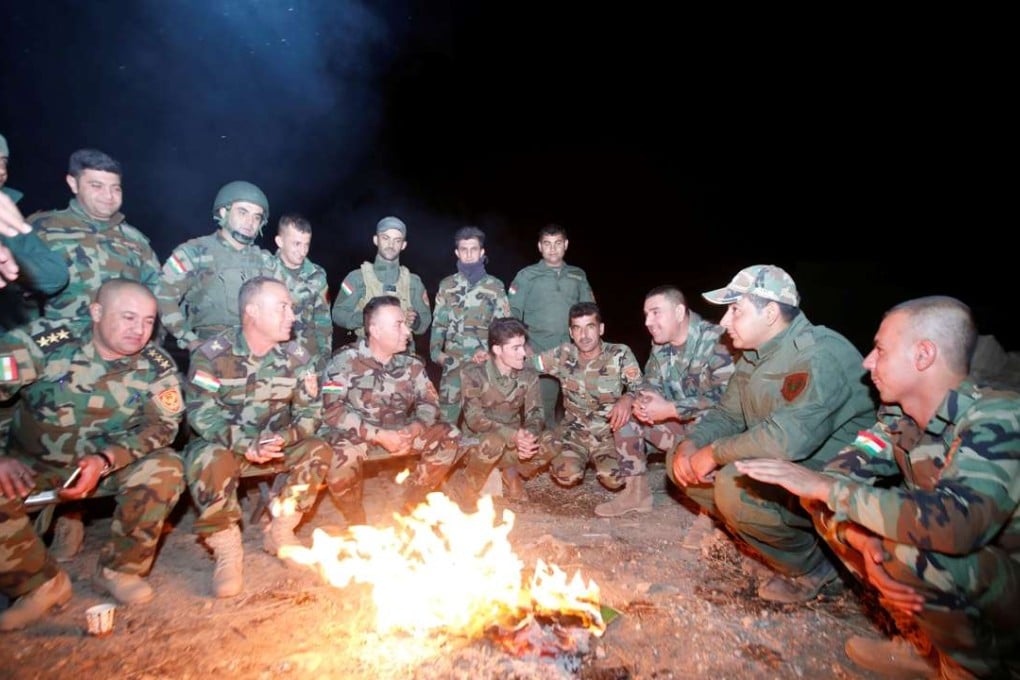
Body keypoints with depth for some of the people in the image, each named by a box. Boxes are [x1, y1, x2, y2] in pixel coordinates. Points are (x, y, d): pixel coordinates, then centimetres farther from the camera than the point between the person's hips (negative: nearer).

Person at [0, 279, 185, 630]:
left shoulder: (157, 367, -12)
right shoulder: (46, 339, -16)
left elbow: (161, 425, -16)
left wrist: (105, 461, -31)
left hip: (111, 465, 0)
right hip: (32, 465, 0)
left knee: (164, 469, -26)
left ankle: (117, 569, -5)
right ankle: (42, 583, -4)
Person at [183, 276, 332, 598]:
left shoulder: (297, 356, -5)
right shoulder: (211, 354, -15)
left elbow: (311, 411, -8)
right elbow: (201, 414, -20)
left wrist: (283, 438, -28)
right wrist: (247, 445, -33)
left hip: (274, 446, 3)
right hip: (223, 445, -3)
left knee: (318, 451, -20)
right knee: (210, 460, -35)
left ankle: (279, 532, -1)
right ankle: (227, 550, -15)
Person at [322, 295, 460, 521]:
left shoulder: (411, 364, 2)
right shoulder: (345, 361, -11)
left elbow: (430, 402, 0)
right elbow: (333, 410, -19)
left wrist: (412, 430, -21)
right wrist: (379, 435, -24)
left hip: (400, 434, 4)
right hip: (357, 436, -4)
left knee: (449, 436, -12)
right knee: (344, 452, -35)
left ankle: (409, 506, 4)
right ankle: (357, 520, -2)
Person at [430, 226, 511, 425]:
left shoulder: (495, 286, 3)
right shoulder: (447, 285, 8)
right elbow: (439, 322, 11)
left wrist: (488, 350, -13)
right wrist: (436, 350, -2)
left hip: (484, 361, -1)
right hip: (453, 361, 1)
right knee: (447, 416, 4)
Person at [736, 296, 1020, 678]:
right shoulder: (898, 416, -5)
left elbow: (958, 522, -40)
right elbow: (840, 472, -10)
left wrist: (826, 487, -34)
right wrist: (863, 542, -29)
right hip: (955, 562, 6)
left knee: (908, 554, -33)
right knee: (825, 505, -6)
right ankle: (925, 647, 8)